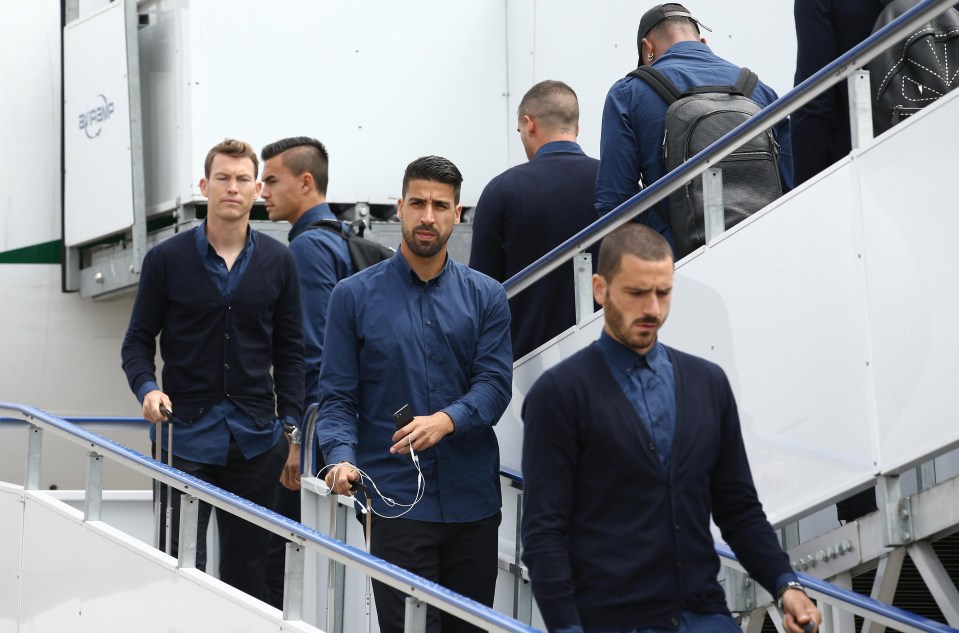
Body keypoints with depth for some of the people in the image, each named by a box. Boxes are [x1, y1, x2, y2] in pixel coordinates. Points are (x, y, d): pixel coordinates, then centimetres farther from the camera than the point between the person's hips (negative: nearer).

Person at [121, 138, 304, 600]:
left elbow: (289, 350, 10)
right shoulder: (167, 259, 1)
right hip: (185, 435, -2)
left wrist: (291, 425, 3)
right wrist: (147, 388, -15)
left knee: (246, 568, 7)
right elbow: (138, 341, 5)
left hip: (255, 438, 2)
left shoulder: (278, 262, 7)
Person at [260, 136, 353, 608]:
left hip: (312, 427, -10)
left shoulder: (309, 246, -13)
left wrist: (299, 440, -20)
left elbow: (314, 351, -19)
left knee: (282, 555, -8)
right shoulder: (338, 240, 17)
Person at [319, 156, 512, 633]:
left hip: (473, 499, 2)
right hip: (397, 500, -2)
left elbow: (495, 384, -2)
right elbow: (337, 396, 2)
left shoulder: (485, 297, 8)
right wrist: (342, 457, -17)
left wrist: (447, 420, -22)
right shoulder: (355, 296, 4)